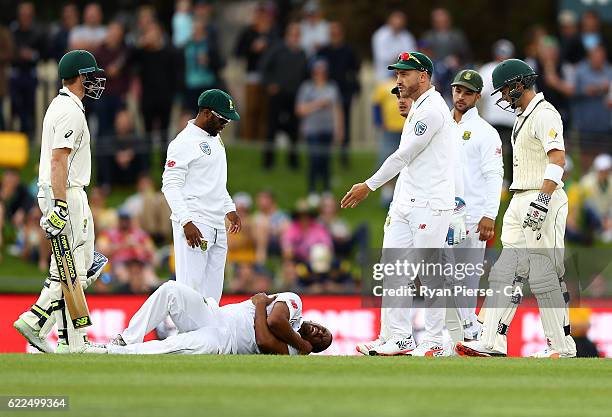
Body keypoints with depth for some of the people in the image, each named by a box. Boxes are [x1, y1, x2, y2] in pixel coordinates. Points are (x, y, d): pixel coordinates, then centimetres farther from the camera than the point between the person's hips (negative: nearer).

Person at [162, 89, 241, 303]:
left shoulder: (214, 138, 18)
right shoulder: (185, 142, -10)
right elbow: (171, 185, -16)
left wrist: (229, 209, 23)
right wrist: (186, 222, -24)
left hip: (218, 227, 9)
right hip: (194, 226, -9)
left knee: (212, 293, 6)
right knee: (191, 288, -13)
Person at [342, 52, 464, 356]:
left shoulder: (432, 109, -13)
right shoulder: (417, 109, 19)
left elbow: (404, 156, -14)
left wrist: (370, 186, -8)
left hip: (430, 205, -10)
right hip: (406, 204, 10)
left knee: (430, 274, -6)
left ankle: (434, 342, -2)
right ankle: (398, 338, 6)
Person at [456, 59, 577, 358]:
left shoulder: (543, 114, -12)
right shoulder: (524, 116, 20)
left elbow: (557, 159, -23)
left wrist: (542, 200, -29)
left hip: (543, 200, -10)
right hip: (521, 203, 10)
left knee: (544, 275, -8)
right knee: (505, 272, 4)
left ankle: (563, 345, -2)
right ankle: (493, 343, 1)